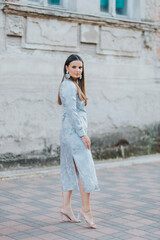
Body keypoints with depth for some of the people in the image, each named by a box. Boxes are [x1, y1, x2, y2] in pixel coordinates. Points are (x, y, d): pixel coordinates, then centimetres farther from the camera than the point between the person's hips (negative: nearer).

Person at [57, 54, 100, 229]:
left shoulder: (74, 85, 18)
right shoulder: (69, 86, -13)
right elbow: (72, 112, -19)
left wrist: (82, 132, 21)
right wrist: (83, 134, -19)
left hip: (70, 132, 10)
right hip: (74, 131, -10)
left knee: (71, 170, 10)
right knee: (86, 170, -8)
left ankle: (66, 207, 14)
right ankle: (86, 210, -3)